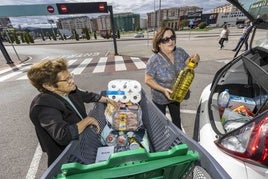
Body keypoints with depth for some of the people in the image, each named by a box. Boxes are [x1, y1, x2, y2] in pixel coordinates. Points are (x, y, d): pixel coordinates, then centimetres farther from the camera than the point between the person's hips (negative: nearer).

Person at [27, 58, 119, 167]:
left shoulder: (69, 91, -7)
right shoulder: (44, 106, -27)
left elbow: (88, 96, 12)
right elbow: (63, 136, -38)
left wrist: (107, 100, 5)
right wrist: (88, 120, -26)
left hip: (82, 139, 7)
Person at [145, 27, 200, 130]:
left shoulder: (180, 52, -12)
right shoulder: (154, 60, -28)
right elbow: (148, 80, -22)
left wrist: (194, 59, -20)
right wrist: (163, 89, -33)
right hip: (160, 98, -5)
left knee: (176, 119, 29)